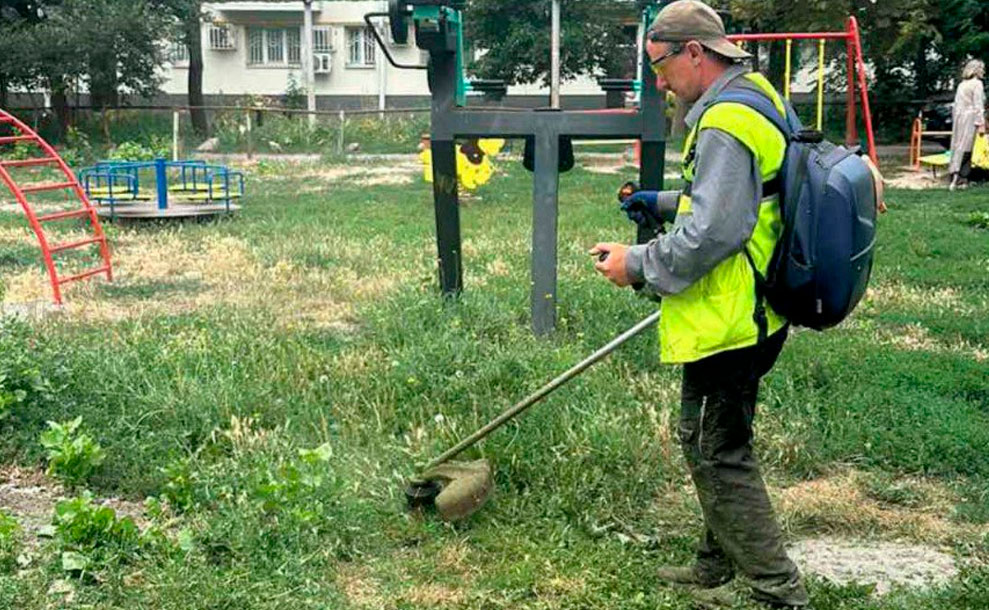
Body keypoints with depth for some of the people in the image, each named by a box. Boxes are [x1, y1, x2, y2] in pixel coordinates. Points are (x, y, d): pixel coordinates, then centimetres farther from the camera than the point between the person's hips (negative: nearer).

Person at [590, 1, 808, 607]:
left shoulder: (725, 124, -21)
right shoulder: (756, 98, 12)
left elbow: (711, 235, -27)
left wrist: (638, 264, -15)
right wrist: (664, 203, 19)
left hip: (726, 326, -11)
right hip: (752, 315, 11)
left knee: (718, 453, -1)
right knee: (716, 443, 21)